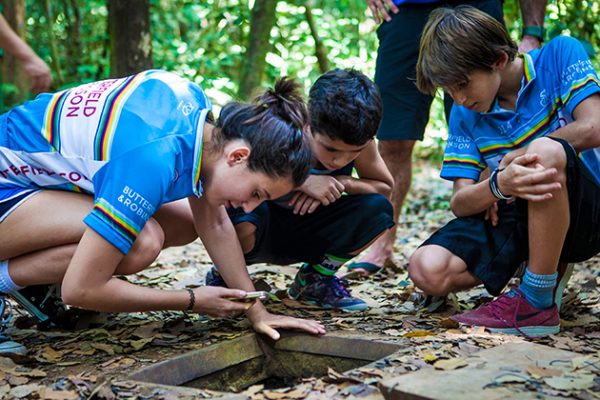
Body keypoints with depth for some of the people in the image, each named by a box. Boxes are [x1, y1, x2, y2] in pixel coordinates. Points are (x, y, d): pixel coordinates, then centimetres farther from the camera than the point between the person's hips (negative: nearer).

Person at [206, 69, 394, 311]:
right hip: (260, 231, -4)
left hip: (303, 235, 4)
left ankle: (315, 279, 6)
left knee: (377, 209, -19)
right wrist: (301, 182, -40)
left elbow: (386, 188, -2)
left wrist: (343, 182, -24)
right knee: (244, 213, -41)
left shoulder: (359, 141, -16)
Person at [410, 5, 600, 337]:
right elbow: (460, 202, -5)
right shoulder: (465, 115, 4)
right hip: (515, 221, 4)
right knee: (427, 270, -20)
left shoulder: (560, 54, -5)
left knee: (546, 151, -37)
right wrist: (498, 186, -29)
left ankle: (537, 303, -23)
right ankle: (545, 271, 3)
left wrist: (516, 156, -9)